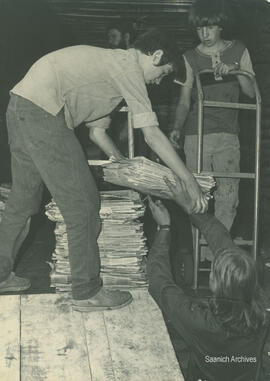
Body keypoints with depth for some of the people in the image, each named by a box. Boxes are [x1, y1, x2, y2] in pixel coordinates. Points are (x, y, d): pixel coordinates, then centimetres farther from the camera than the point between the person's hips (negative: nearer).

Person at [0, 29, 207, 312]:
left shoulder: (113, 65, 24)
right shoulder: (130, 65, -5)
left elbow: (97, 130, 26)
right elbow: (152, 134, -10)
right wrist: (190, 181, -6)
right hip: (42, 111, -10)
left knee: (23, 198, 21)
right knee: (82, 203, -3)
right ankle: (86, 292, 7)